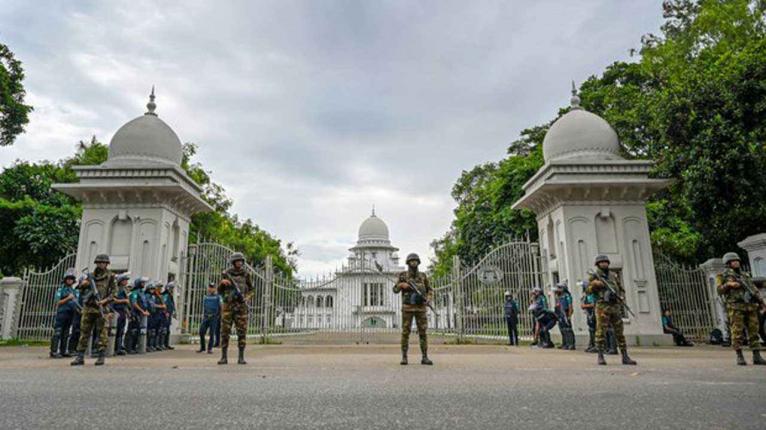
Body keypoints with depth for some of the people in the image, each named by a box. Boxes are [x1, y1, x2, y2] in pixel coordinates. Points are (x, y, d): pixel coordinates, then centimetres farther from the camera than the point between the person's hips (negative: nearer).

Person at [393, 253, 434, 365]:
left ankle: (424, 357, 2)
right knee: (405, 332, -4)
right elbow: (395, 290, 4)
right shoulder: (402, 275, 4)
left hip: (420, 308, 2)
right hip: (407, 307, -2)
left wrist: (428, 300, -8)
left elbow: (430, 290, 13)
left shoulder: (423, 276, 10)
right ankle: (404, 357, 2)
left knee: (423, 332, -2)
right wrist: (401, 285, -18)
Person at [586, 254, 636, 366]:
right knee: (601, 331, -6)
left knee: (619, 332, 6)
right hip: (602, 307, -4)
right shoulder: (594, 275, 3)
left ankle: (625, 357, 10)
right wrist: (595, 284, -18)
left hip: (615, 306, 5)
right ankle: (600, 357, -1)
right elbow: (588, 290, 0)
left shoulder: (614, 275, 16)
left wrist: (622, 298, 3)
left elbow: (621, 289, 22)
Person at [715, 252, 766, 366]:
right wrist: (729, 284, -21)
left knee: (753, 332, 2)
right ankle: (740, 357, 0)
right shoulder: (723, 275, 6)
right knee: (737, 332, -5)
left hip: (750, 307, 5)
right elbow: (719, 290, -5)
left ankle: (757, 357, 6)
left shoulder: (745, 275, 21)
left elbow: (755, 290, 17)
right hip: (735, 308, -4)